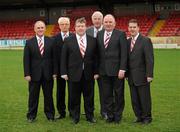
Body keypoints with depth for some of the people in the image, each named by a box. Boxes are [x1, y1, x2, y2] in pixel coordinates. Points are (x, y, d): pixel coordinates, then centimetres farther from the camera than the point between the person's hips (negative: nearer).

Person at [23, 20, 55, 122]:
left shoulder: (51, 41, 2)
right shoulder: (29, 42, 1)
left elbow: (54, 57, 3)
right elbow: (26, 59, -1)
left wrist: (54, 72, -2)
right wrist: (27, 74, -7)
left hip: (48, 74, 0)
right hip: (34, 74, 0)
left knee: (49, 95, 9)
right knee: (33, 96, 8)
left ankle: (50, 114, 22)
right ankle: (31, 115, 21)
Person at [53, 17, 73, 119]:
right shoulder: (55, 38, 2)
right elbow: (54, 55, -2)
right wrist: (55, 70, -8)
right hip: (60, 68, 1)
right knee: (60, 91, 8)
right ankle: (62, 112, 19)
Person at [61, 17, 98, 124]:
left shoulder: (93, 40, 4)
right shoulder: (68, 41, 1)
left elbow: (95, 57, 5)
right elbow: (64, 58, 1)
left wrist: (96, 72, 1)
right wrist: (64, 73, -4)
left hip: (89, 74, 1)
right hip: (74, 73, -1)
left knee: (89, 96, 9)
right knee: (74, 97, 7)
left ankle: (90, 116, 24)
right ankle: (75, 117, 21)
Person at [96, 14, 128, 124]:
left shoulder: (121, 34, -4)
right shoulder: (99, 34, 9)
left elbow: (124, 53, -8)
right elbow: (98, 52, 10)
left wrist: (122, 69, -14)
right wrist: (98, 69, 6)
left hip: (117, 70, -4)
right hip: (104, 70, 4)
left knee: (118, 94, 6)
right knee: (107, 95, 9)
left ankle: (118, 116, 19)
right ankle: (110, 115, 20)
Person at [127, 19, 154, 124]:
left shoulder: (145, 41, -7)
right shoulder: (128, 41, 11)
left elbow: (150, 59, -12)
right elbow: (126, 58, 11)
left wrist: (149, 75, -16)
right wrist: (127, 73, 6)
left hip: (142, 76, -5)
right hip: (131, 77, 6)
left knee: (145, 98, 3)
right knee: (134, 99, 10)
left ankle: (147, 117, 17)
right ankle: (139, 117, 22)